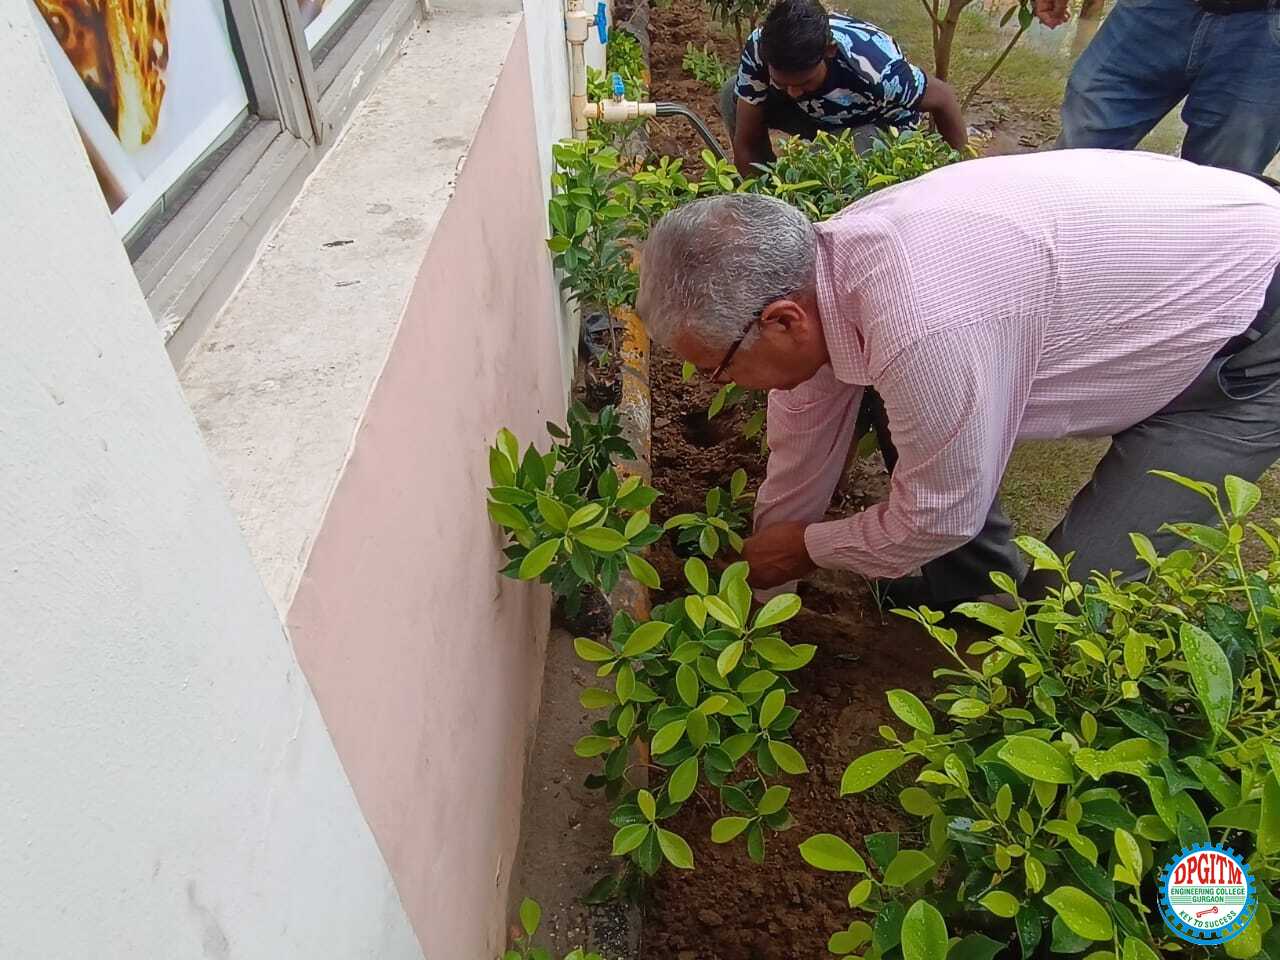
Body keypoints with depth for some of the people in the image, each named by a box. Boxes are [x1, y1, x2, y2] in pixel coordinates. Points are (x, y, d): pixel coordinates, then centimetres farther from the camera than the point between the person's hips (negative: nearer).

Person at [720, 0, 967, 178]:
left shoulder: (877, 70, -41)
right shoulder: (759, 49, -32)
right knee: (732, 95, -18)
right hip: (816, 113, 4)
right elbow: (747, 144, -24)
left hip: (883, 124, -3)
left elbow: (944, 99, -22)